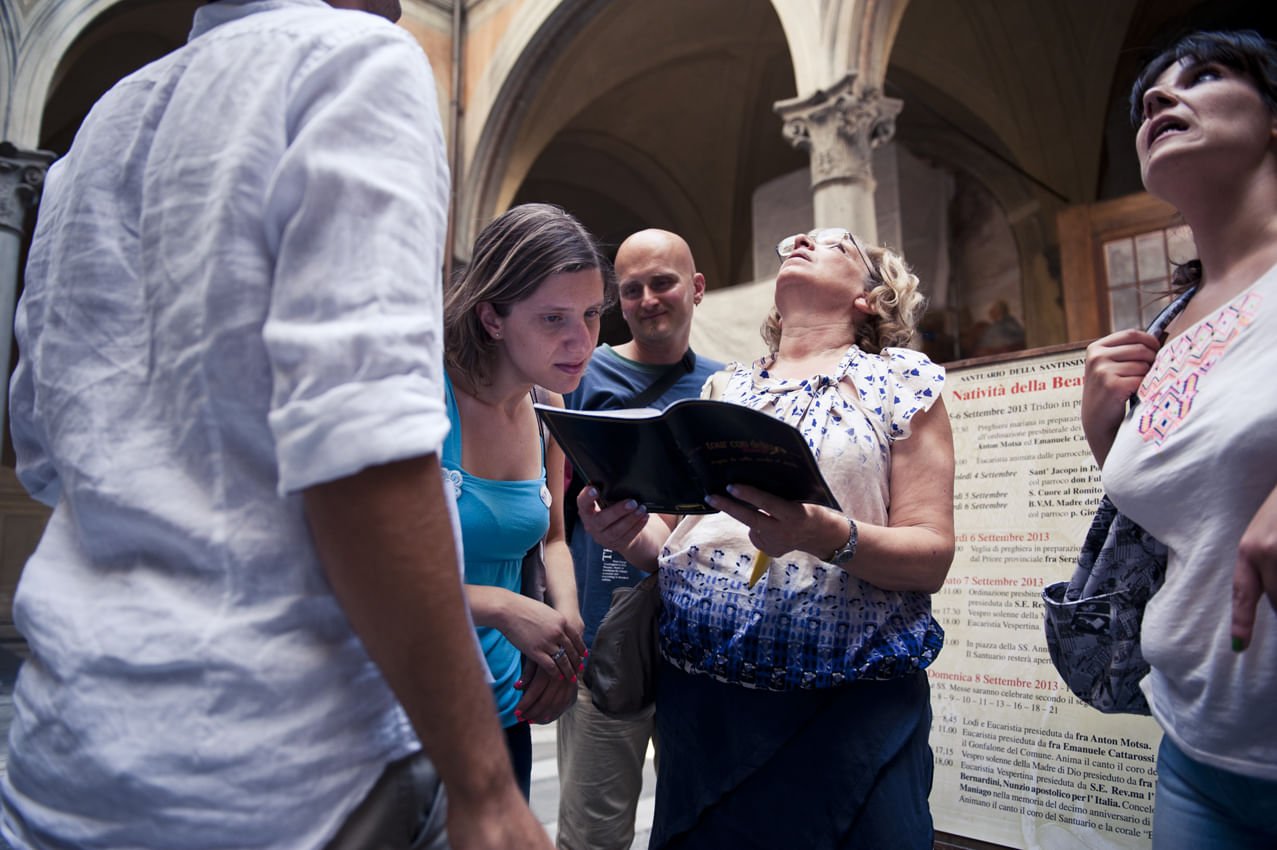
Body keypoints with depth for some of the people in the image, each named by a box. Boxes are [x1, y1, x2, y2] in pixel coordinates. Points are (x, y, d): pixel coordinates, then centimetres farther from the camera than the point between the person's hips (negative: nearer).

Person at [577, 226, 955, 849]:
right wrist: (626, 533, -7)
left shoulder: (901, 377, 3)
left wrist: (825, 534, -25)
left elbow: (932, 555, -6)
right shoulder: (723, 387, 13)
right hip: (698, 696, 3)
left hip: (848, 703, -3)